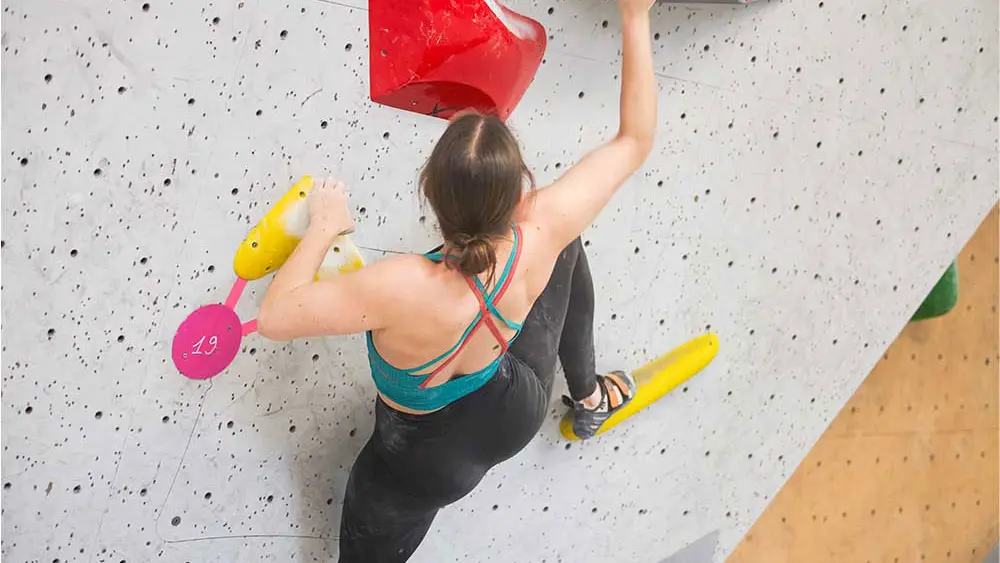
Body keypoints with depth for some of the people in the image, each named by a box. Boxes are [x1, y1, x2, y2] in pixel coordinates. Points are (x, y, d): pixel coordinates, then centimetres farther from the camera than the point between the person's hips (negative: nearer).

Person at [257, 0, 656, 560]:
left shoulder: (406, 288, -45)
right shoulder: (543, 231, -34)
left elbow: (275, 317, -33)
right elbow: (635, 141, -18)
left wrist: (324, 227, -20)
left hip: (427, 459, -3)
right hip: (517, 405, 4)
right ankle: (590, 398, 49)